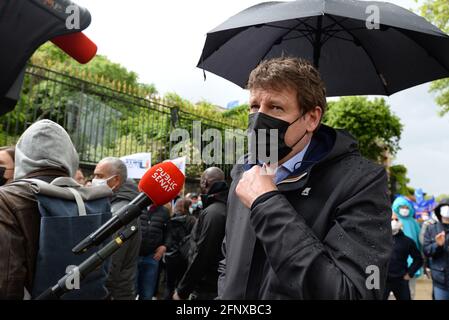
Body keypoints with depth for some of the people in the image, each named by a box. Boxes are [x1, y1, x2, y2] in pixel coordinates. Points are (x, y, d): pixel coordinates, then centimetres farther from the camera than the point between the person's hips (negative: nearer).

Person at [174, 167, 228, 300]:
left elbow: (201, 256, -22)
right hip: (218, 286, 9)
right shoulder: (226, 208, 8)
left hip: (206, 290, -8)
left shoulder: (211, 213, -20)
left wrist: (182, 291, -13)